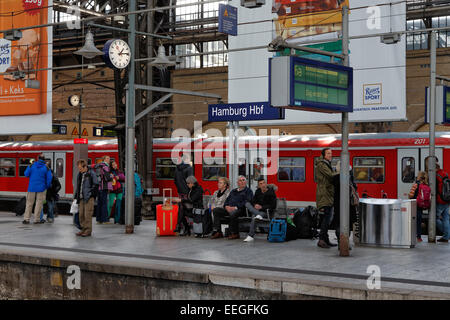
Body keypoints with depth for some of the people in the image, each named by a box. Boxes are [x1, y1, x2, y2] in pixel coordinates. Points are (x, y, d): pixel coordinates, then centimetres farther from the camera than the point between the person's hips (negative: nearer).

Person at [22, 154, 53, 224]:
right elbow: (49, 178, -6)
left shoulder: (32, 165, -2)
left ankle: (26, 219, 7)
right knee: (39, 203, 5)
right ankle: (36, 219, 5)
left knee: (29, 203, 9)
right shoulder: (46, 167, -5)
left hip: (32, 187, 1)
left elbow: (26, 174, -2)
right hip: (41, 188, -1)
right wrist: (48, 186, 10)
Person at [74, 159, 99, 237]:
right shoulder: (80, 174, 14)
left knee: (87, 215, -7)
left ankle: (88, 230, -1)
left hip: (88, 198, -7)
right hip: (81, 198, 7)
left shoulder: (91, 173, -6)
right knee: (81, 214, 8)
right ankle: (83, 229, 17)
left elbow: (96, 185, -6)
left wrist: (91, 194, -11)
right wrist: (76, 196, 16)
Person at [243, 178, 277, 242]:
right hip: (257, 210, 7)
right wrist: (255, 205, -15)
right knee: (247, 203, -21)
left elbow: (273, 206, -13)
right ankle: (258, 215, -45)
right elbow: (253, 201, 12)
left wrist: (261, 207, -20)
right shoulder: (258, 192, 13)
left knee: (253, 216, -37)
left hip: (266, 212, -7)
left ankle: (251, 236, -46)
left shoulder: (271, 193, -6)